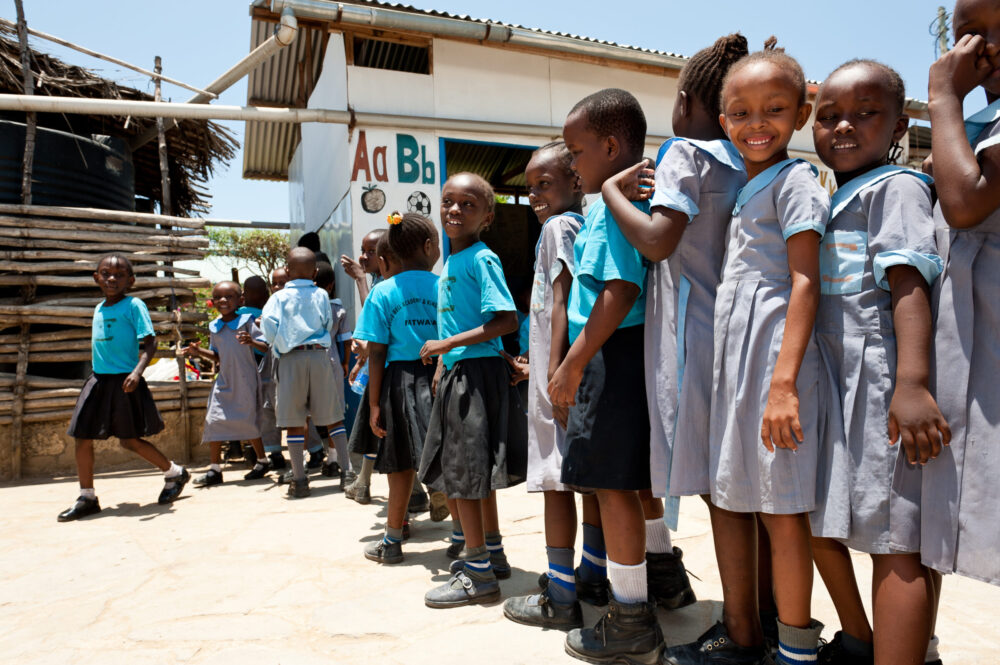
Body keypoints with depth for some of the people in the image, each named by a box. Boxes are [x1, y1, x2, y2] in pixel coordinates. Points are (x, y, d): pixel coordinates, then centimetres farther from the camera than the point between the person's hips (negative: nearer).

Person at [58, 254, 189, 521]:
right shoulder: (99, 309, 13)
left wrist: (137, 372, -27)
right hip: (99, 380, 7)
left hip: (124, 381, -7)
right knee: (82, 437, 4)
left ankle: (174, 473, 20)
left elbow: (150, 343, -15)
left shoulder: (134, 305, -8)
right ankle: (87, 497, 17)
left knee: (130, 440, -1)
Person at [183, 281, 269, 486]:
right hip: (224, 382, 5)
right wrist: (199, 352, 4)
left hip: (246, 381, -5)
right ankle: (215, 470, 9)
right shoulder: (214, 327, 10)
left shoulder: (246, 321, -7)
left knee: (249, 421, 2)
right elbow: (219, 357, 18)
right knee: (213, 421, 0)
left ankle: (262, 462, 22)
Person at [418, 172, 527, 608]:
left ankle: (478, 573, 11)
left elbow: (507, 321, -20)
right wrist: (440, 363, 14)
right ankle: (492, 553, 33)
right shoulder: (449, 263, 14)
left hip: (477, 373, -9)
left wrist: (449, 344, -19)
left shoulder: (482, 259, -12)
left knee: (463, 472, -3)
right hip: (456, 374, 9)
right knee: (473, 471, 17)